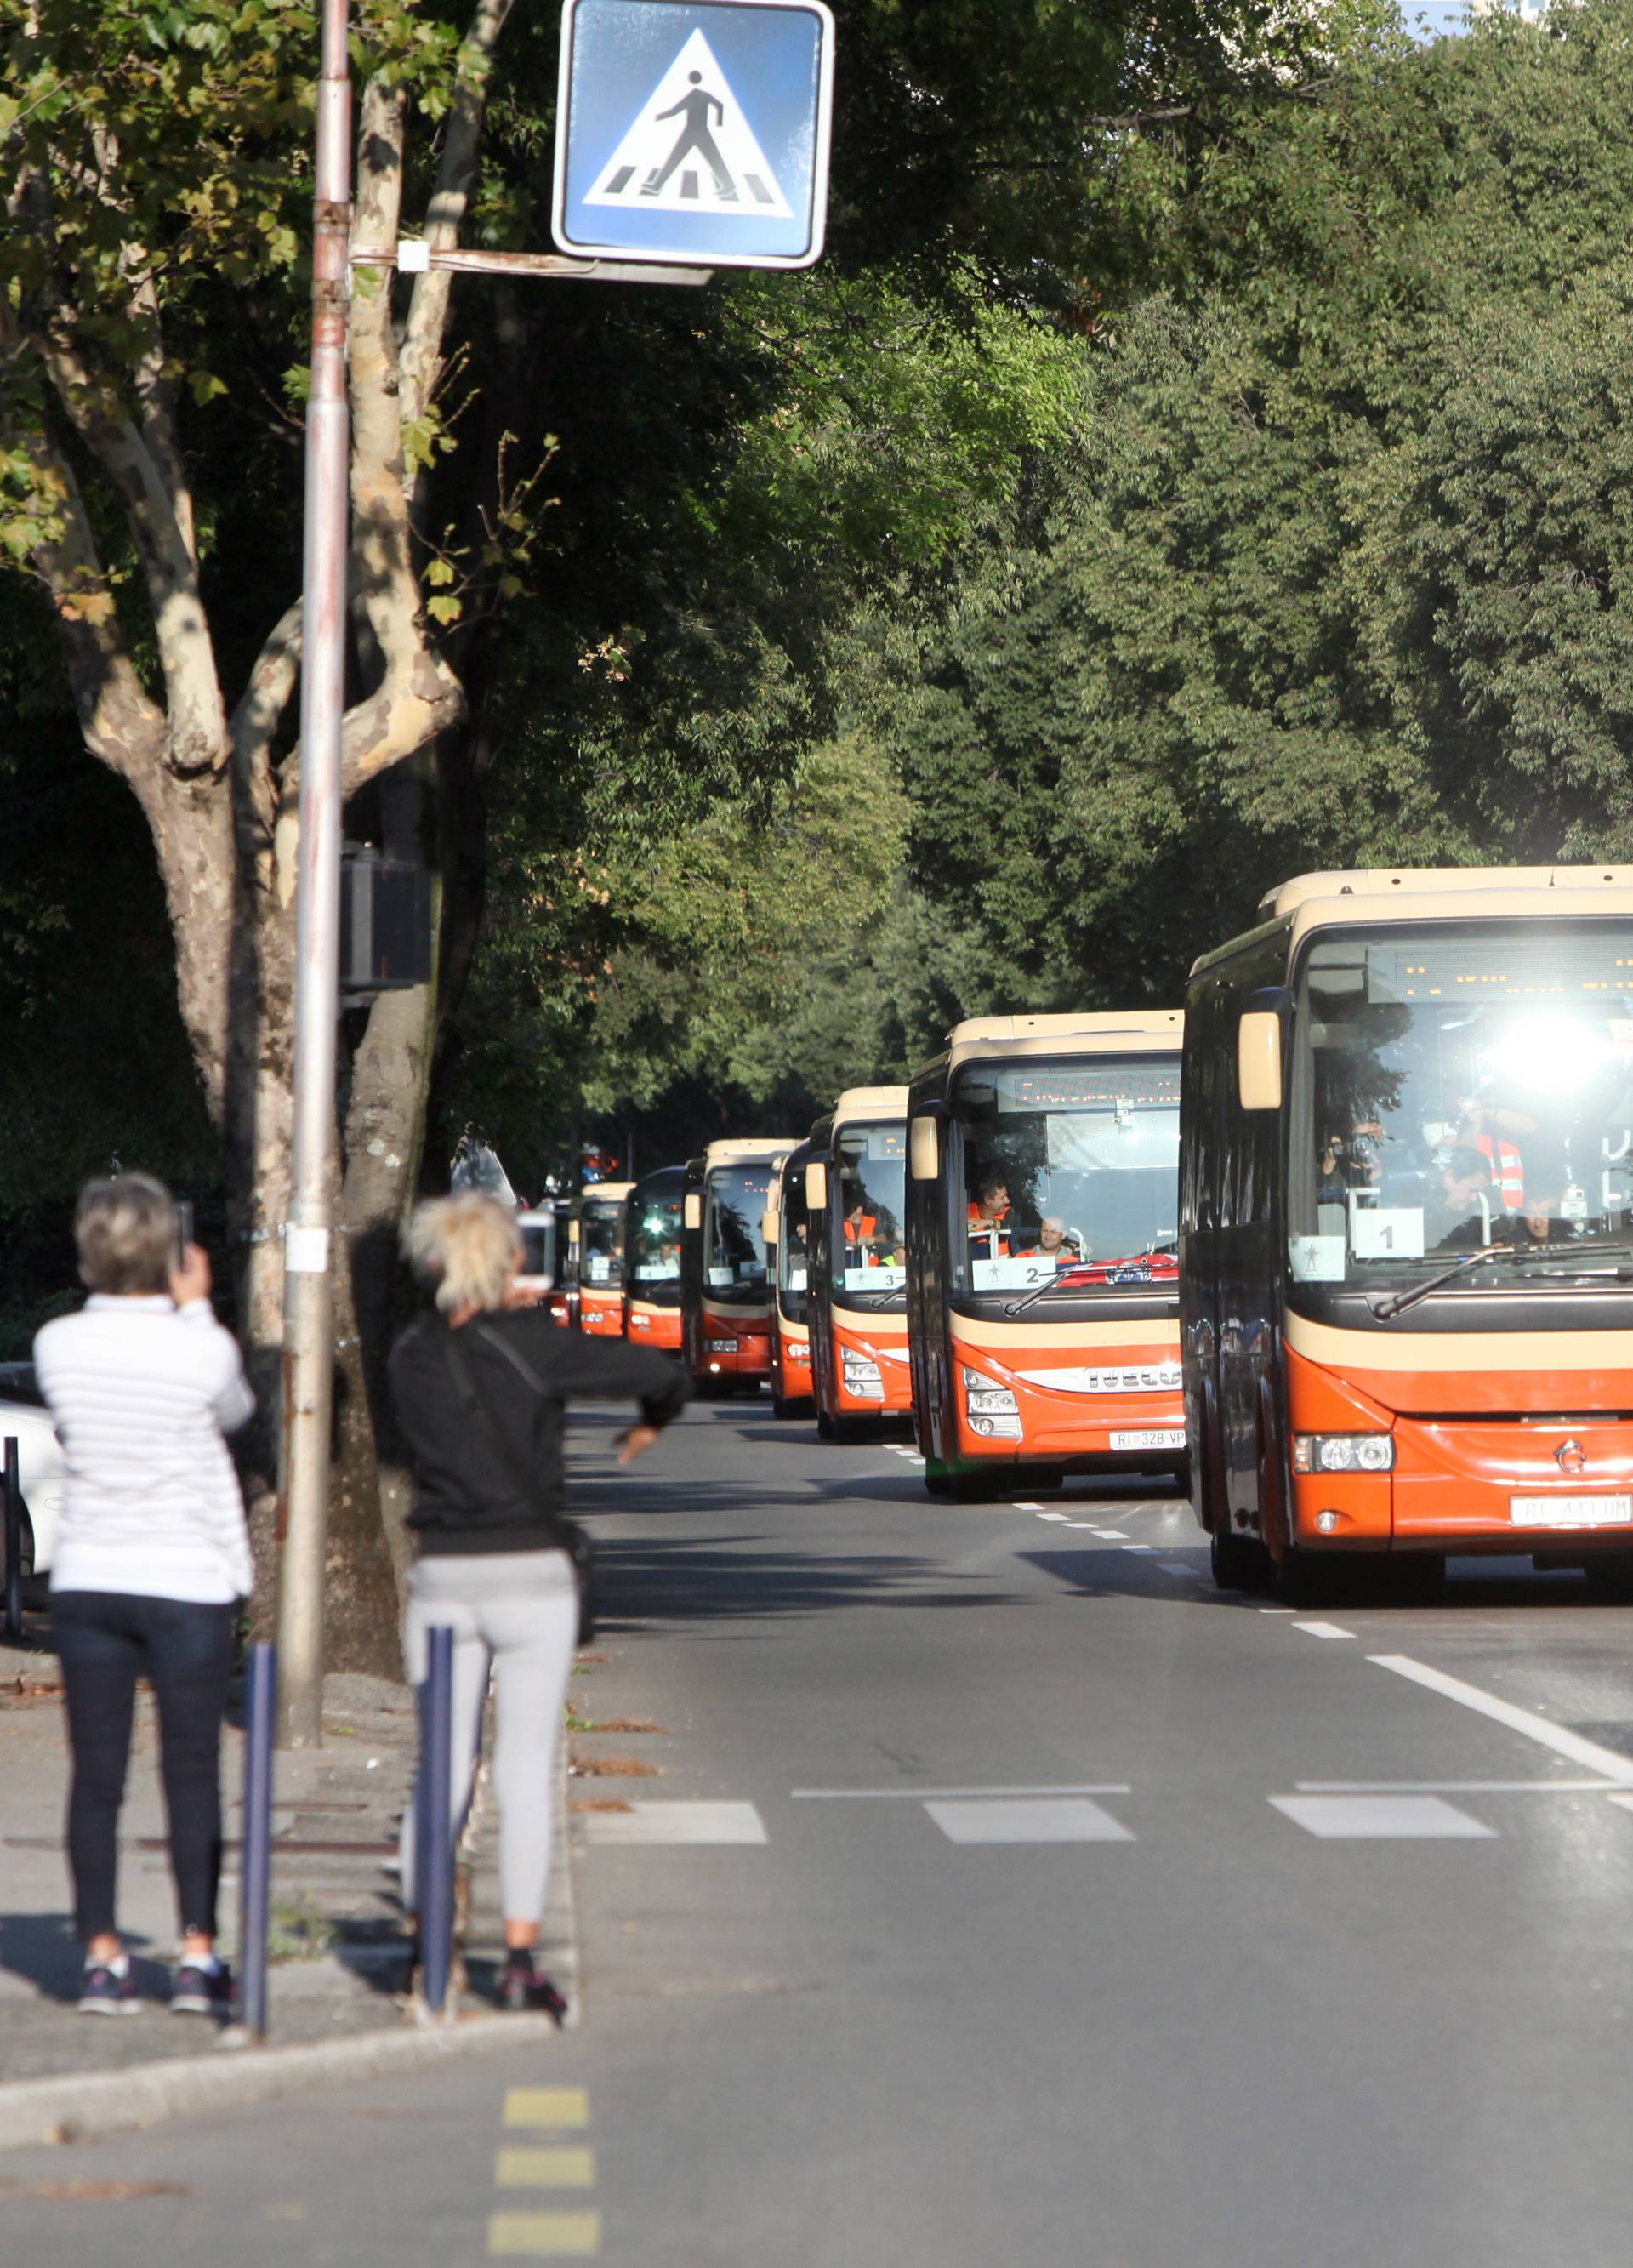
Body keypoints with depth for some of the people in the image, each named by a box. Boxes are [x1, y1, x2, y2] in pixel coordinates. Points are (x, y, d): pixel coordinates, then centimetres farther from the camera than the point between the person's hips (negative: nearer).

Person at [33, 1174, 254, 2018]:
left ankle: (101, 1957, 7)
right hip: (187, 1582, -2)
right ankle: (197, 1956, 4)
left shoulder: (58, 1345, -5)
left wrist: (140, 1305, 11)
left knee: (96, 1776, 7)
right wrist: (195, 1308, 10)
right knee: (192, 1773, 5)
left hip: (86, 1577, 2)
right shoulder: (202, 1349, -13)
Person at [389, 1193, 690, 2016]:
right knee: (525, 1773, -1)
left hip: (443, 1577, 3)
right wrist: (652, 1420, 10)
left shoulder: (412, 1354, 2)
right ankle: (519, 1959, -3)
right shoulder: (529, 1345, -9)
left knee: (443, 1767, 12)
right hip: (531, 1576, -3)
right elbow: (660, 1371, -11)